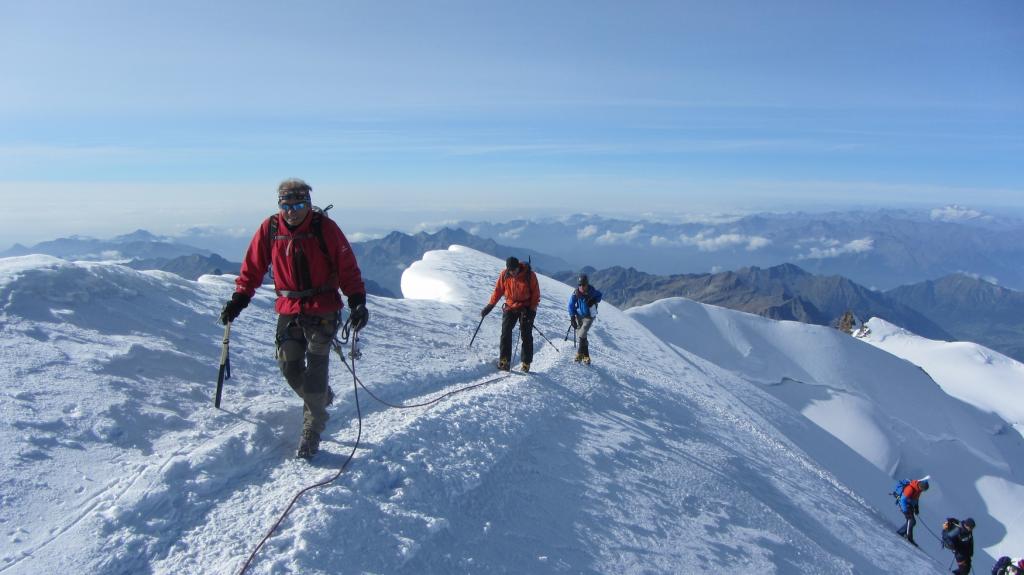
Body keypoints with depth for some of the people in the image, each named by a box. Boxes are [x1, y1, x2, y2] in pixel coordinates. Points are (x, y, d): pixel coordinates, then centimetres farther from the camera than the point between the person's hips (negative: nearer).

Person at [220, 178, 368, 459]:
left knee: (315, 370, -7)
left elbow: (347, 267, -8)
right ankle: (321, 397, 34)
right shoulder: (269, 228, -1)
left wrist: (357, 301, -16)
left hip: (322, 311, -4)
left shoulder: (325, 227, -10)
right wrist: (239, 298, 1)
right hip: (288, 310, 4)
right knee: (289, 367, 5)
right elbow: (253, 267, 7)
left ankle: (312, 432, 6)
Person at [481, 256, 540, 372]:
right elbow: (498, 291, 4)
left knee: (526, 335, -1)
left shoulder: (529, 275, -13)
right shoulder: (504, 275, -6)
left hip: (526, 308, -2)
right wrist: (489, 306, -1)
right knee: (505, 332, -11)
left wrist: (532, 309, -14)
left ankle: (526, 363, 8)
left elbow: (536, 294, -7)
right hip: (510, 307, 2)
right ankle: (504, 361, -9)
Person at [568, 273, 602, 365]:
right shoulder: (576, 293, -13)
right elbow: (571, 305, -4)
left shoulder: (592, 291, -15)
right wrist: (572, 317, -9)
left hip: (589, 316, -3)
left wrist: (594, 301, -15)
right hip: (579, 316, 3)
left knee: (581, 335, -14)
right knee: (580, 336, 3)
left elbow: (599, 295, 6)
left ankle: (580, 354, 0)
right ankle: (585, 355, 15)